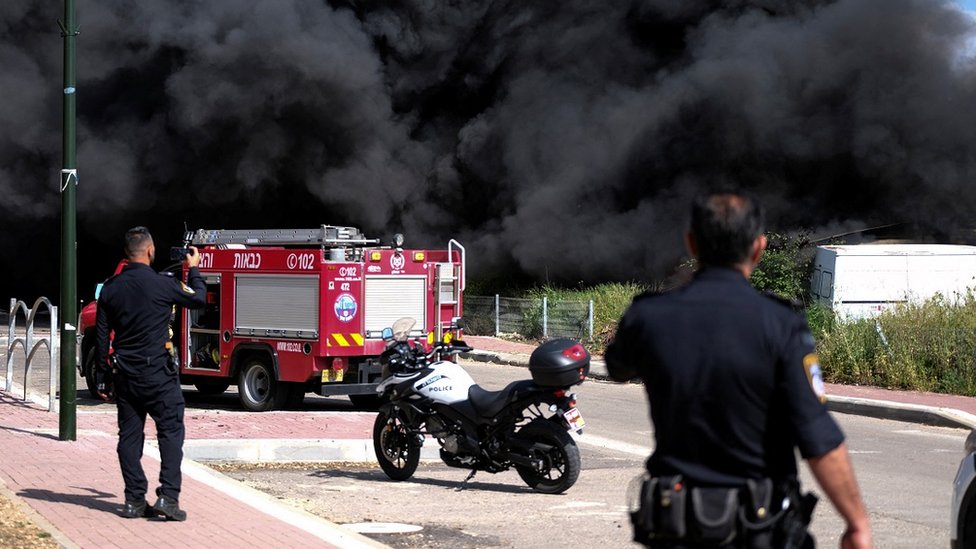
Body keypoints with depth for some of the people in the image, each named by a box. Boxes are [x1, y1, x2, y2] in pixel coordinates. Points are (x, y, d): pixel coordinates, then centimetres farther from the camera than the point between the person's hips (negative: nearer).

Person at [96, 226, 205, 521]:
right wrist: (194, 270, 20)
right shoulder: (162, 284, -12)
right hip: (157, 372, -5)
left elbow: (102, 332, 9)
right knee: (170, 431, 1)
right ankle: (168, 496, -9)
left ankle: (134, 500, 8)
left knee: (130, 435, 9)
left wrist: (104, 369, 18)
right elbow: (198, 299, 4)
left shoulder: (111, 288, 4)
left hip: (124, 372, 5)